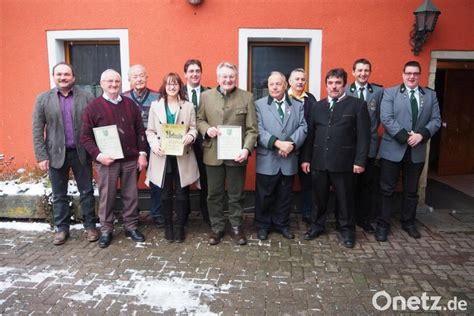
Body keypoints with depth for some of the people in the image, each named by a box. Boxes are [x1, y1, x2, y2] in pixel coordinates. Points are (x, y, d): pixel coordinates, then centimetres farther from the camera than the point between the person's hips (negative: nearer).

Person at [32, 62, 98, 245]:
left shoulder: (87, 97, 0)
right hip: (56, 154, 1)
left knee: (86, 192, 7)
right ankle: (61, 228, 25)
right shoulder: (43, 99, 2)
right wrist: (41, 156, -5)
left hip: (81, 153, -1)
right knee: (59, 195, 11)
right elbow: (37, 130, 1)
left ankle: (90, 226, 21)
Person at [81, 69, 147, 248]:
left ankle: (131, 226, 24)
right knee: (107, 197, 7)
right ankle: (106, 230, 21)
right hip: (107, 161, -3)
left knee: (130, 195, 10)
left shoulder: (130, 105, 8)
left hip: (130, 159, 3)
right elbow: (85, 136, -4)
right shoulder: (93, 107, -2)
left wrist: (142, 153, 2)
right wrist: (98, 155, -15)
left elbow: (140, 131, 9)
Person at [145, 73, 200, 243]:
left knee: (182, 193, 5)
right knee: (165, 194, 9)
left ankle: (180, 227, 19)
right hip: (163, 156, 1)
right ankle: (168, 226, 23)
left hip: (182, 156, 0)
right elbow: (150, 131, 5)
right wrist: (154, 144, -15)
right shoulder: (155, 105, 7)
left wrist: (190, 136, -20)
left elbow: (193, 128, 4)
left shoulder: (188, 106, 6)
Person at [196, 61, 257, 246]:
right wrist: (206, 129, -12)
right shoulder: (206, 96, 4)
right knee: (214, 195, 12)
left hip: (236, 155, -1)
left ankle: (236, 227, 29)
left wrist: (247, 149, -17)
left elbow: (252, 128, -4)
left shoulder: (247, 97, -1)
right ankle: (217, 228, 28)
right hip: (213, 154, 1)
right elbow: (199, 119, 11)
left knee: (236, 195, 11)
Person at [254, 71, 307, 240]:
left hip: (289, 160, 3)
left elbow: (303, 128, -1)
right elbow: (259, 130, -10)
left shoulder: (298, 105, 10)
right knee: (264, 195, 8)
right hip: (267, 160, -2)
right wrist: (277, 143, -22)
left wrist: (291, 143, -18)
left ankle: (282, 224, 31)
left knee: (285, 195, 14)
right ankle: (263, 225, 25)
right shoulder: (259, 105, 0)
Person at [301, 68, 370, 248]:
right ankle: (317, 226, 30)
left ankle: (347, 230, 25)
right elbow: (310, 134, 10)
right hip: (319, 161, 3)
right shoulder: (318, 106, 12)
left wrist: (360, 160, -11)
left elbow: (363, 136, -5)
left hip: (343, 162, -3)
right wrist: (306, 158, 6)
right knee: (319, 197, 13)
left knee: (345, 198, 9)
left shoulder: (357, 105, 0)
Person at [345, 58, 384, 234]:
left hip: (370, 145, 2)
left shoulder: (379, 91, 3)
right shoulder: (345, 91, -3)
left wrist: (370, 131, 0)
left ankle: (364, 219, 24)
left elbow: (380, 117, 6)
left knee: (367, 185, 10)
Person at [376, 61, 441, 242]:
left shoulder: (430, 95, 10)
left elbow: (436, 120, 4)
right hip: (392, 149, -3)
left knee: (412, 191, 14)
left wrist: (421, 134, -14)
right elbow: (386, 118, -11)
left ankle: (408, 222, 30)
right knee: (387, 189, 2)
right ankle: (382, 225, 12)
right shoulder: (390, 93, 0)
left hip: (417, 151, 3)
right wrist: (405, 136, -18)